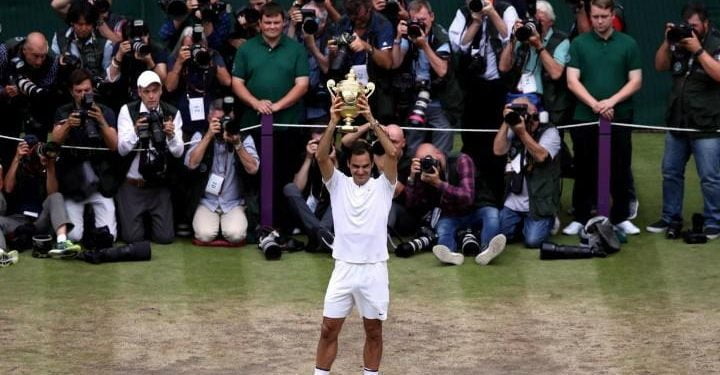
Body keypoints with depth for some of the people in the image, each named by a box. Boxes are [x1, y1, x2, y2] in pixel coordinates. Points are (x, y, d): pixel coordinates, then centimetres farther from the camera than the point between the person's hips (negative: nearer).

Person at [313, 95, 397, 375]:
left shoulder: (383, 186, 0)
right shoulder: (338, 184, 3)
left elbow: (392, 154, -16)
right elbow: (321, 157, -12)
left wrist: (372, 121, -24)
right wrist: (333, 123, -26)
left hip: (374, 270, -1)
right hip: (344, 268, 1)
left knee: (374, 332, 8)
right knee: (329, 330, 3)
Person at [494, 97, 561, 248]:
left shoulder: (549, 132, -3)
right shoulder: (513, 132, 12)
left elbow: (540, 156, -19)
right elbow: (498, 150, -3)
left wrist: (523, 133, -22)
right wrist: (506, 123, -7)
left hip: (539, 203, -5)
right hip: (512, 203, 5)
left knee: (533, 240, -20)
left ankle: (547, 221, 14)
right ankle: (521, 222, 21)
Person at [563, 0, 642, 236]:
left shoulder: (628, 44, 3)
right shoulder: (579, 44, 3)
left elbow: (636, 81, 0)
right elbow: (572, 81, -2)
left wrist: (611, 101, -13)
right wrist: (594, 104, -15)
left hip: (620, 118, 0)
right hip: (584, 118, 0)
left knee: (620, 170, 5)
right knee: (584, 171, 5)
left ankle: (621, 218, 15)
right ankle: (580, 218, 13)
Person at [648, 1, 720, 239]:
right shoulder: (679, 42, 9)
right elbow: (660, 66, 11)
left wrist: (698, 50, -22)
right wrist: (667, 42, -4)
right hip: (678, 122, 6)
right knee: (671, 172, 14)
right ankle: (670, 217, 26)